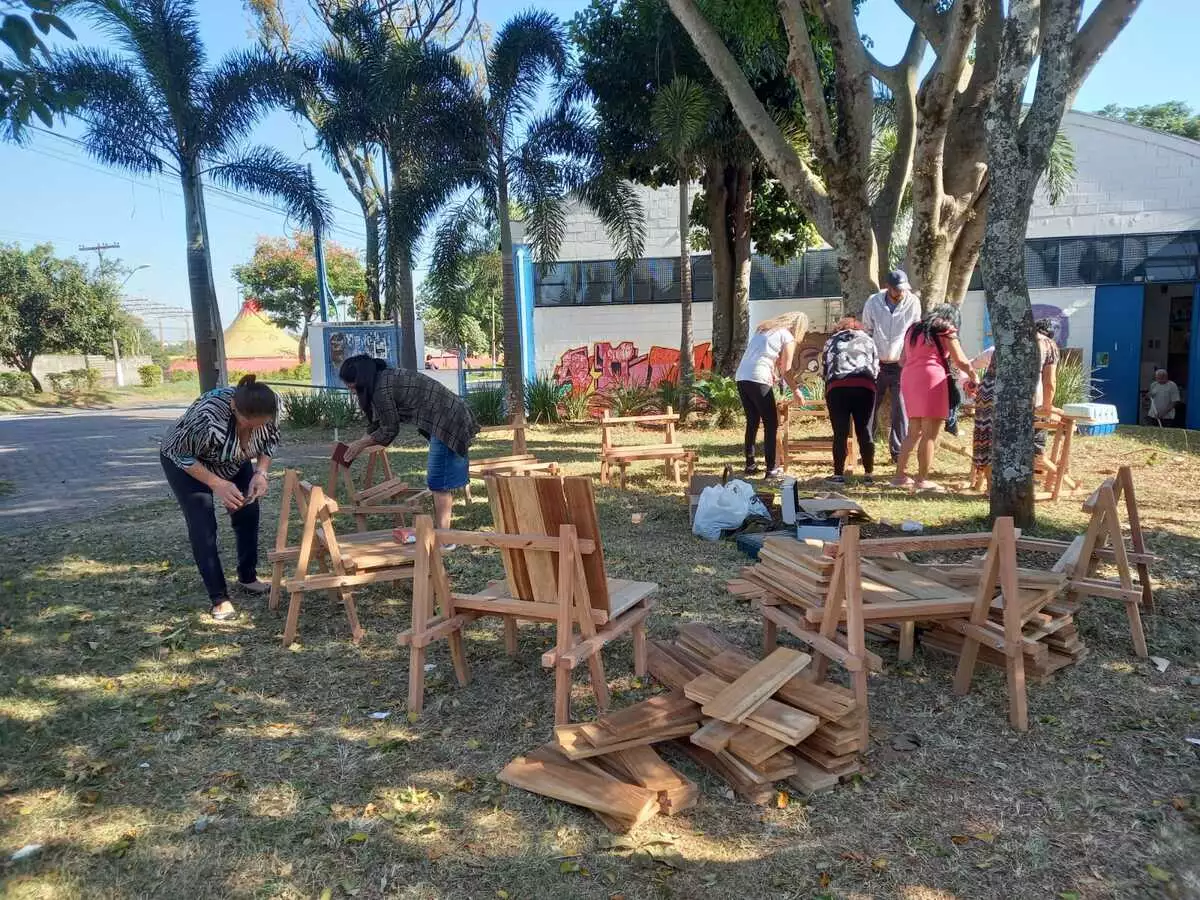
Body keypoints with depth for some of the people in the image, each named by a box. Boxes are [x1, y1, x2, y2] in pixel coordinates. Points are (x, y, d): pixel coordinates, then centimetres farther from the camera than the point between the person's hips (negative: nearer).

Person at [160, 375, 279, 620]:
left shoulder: (269, 408, -29)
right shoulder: (207, 414, -43)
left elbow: (271, 440, -8)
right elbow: (180, 453, -27)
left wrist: (261, 472, -23)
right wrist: (218, 484, -31)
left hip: (233, 461, 5)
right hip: (186, 461, -5)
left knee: (248, 514, 5)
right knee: (203, 528, -10)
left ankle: (248, 578, 25)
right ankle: (219, 598, -1)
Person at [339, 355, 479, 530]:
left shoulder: (382, 389, -15)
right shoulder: (388, 377, 14)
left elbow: (389, 430, -5)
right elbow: (378, 423, 23)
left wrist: (361, 444, 8)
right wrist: (357, 444, 26)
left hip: (447, 422, -10)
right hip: (453, 417, 10)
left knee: (439, 482, -3)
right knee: (438, 481, 15)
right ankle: (438, 529, 23)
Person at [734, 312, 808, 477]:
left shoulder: (763, 329, 23)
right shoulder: (788, 337, 3)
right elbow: (785, 370, 1)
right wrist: (796, 390, 12)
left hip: (741, 377, 7)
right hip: (758, 380, -7)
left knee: (752, 422, 17)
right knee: (771, 424, 2)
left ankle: (750, 464, 20)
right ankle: (771, 468, 0)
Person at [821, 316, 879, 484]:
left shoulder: (832, 340, 26)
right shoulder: (867, 340, 27)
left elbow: (826, 366, 19)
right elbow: (876, 368, 19)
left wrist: (827, 395, 26)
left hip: (837, 387, 0)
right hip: (864, 387, 1)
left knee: (840, 433, 1)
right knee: (865, 431, 6)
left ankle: (839, 474, 3)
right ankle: (868, 474, 10)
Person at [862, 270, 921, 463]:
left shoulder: (913, 303, -4)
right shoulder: (873, 302, -5)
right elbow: (866, 332, 4)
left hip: (901, 365, 0)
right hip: (877, 365, 0)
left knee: (901, 411, -1)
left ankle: (898, 452, 8)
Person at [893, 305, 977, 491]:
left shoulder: (913, 329, 22)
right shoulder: (946, 330, 4)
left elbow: (903, 360, 21)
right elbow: (960, 360, 3)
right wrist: (973, 376, 18)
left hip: (908, 377, 7)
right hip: (931, 378, -7)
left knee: (913, 432, 12)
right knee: (930, 434, -4)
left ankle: (900, 475, 10)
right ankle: (922, 480, -5)